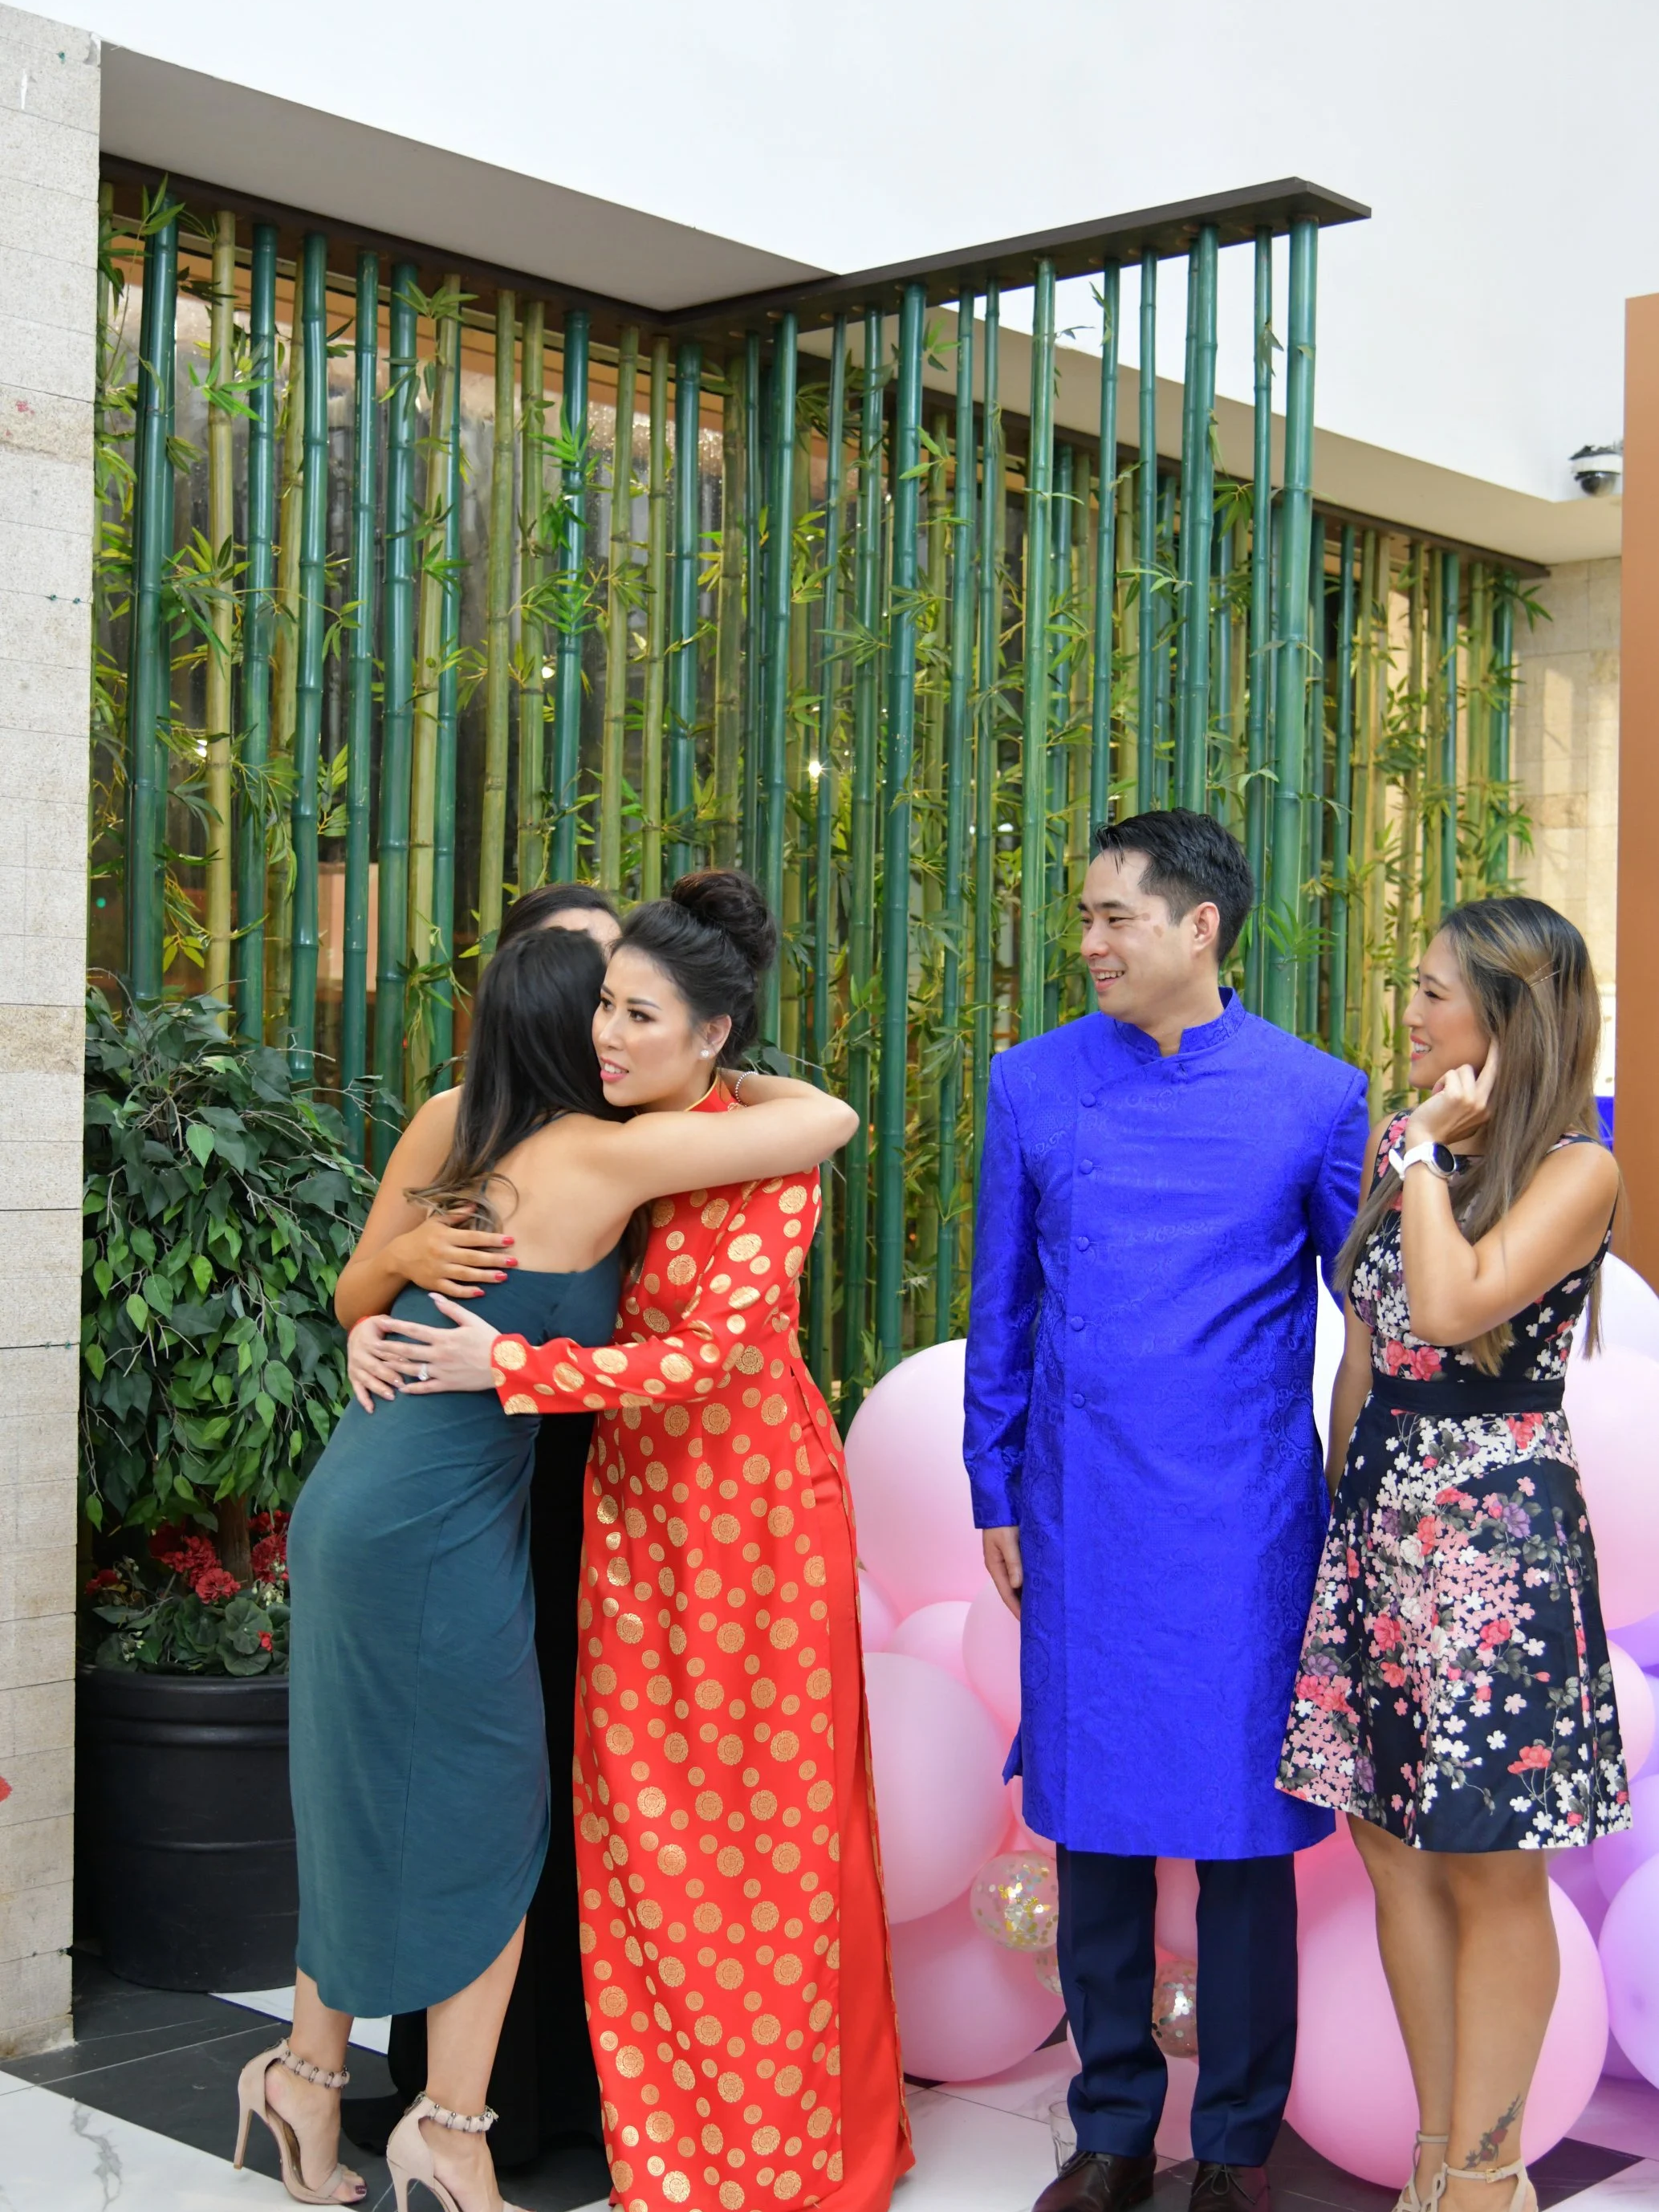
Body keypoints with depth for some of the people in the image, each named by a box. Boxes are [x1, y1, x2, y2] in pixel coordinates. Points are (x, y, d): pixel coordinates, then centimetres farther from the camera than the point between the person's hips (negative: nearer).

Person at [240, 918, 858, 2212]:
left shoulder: (482, 1157, 11)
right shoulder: (597, 1157, -12)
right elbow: (826, 1120, -13)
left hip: (359, 1514, 8)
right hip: (436, 1532, -8)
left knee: (376, 1811, 18)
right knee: (484, 1820, 4)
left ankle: (310, 2076, 29)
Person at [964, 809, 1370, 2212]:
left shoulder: (1318, 1097, -2)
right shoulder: (1033, 1084, 4)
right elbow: (1001, 1307, 10)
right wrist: (997, 1493, 8)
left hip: (1246, 1524, -2)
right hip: (1079, 1520, 2)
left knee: (1243, 1831, 5)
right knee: (1095, 1827, 10)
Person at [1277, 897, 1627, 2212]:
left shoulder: (1576, 1171, -9)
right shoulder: (1403, 1153, 11)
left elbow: (1452, 1305, -24)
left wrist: (1429, 1149, -15)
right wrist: (1346, 1489, 13)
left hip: (1496, 1534, -7)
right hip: (1381, 1524, 7)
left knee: (1494, 1870, 3)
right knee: (1393, 1844, 11)